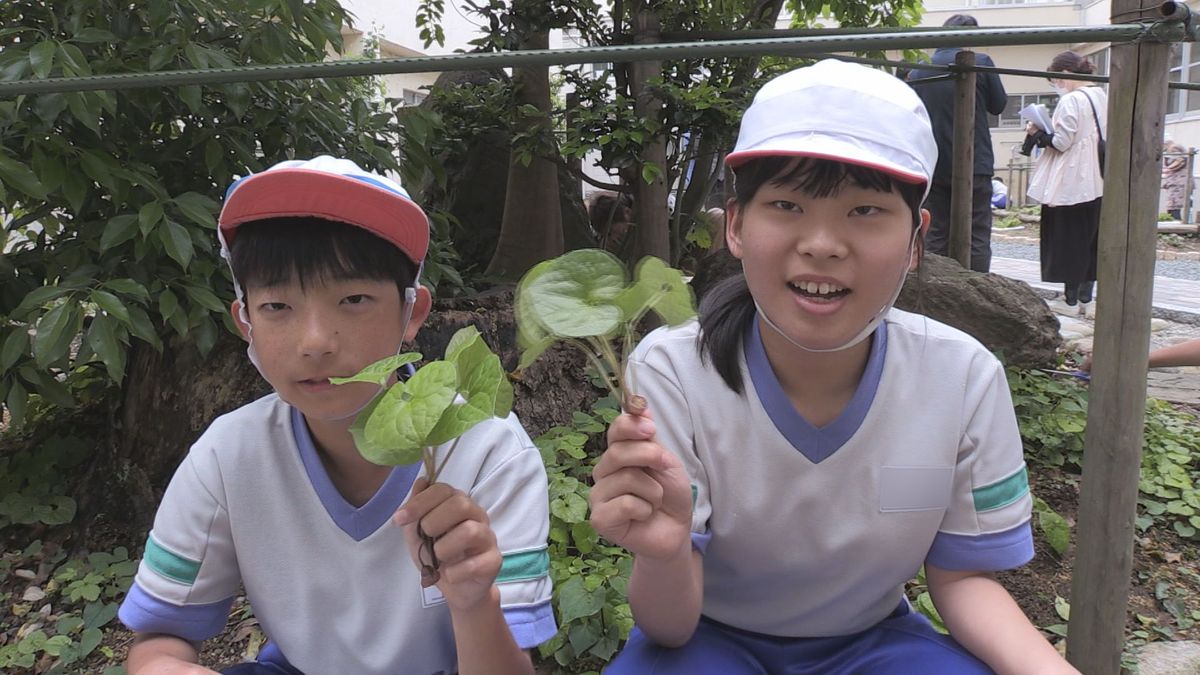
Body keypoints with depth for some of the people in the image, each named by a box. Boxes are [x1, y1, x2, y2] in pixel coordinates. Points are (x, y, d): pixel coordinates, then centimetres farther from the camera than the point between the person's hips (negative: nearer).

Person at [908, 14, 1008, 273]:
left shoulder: (918, 71, 4)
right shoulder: (980, 62, -6)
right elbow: (998, 104, 6)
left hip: (934, 167, 3)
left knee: (936, 237, 8)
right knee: (977, 238, 0)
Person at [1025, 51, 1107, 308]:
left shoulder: (1070, 101, -16)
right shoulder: (1102, 97, 10)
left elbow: (1061, 142, -17)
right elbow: (1099, 136, 15)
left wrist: (1037, 133, -2)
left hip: (1072, 183, -8)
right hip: (1097, 181, 8)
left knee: (1069, 237, 1)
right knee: (1091, 235, 14)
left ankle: (1071, 290, 5)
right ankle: (1086, 287, 19)